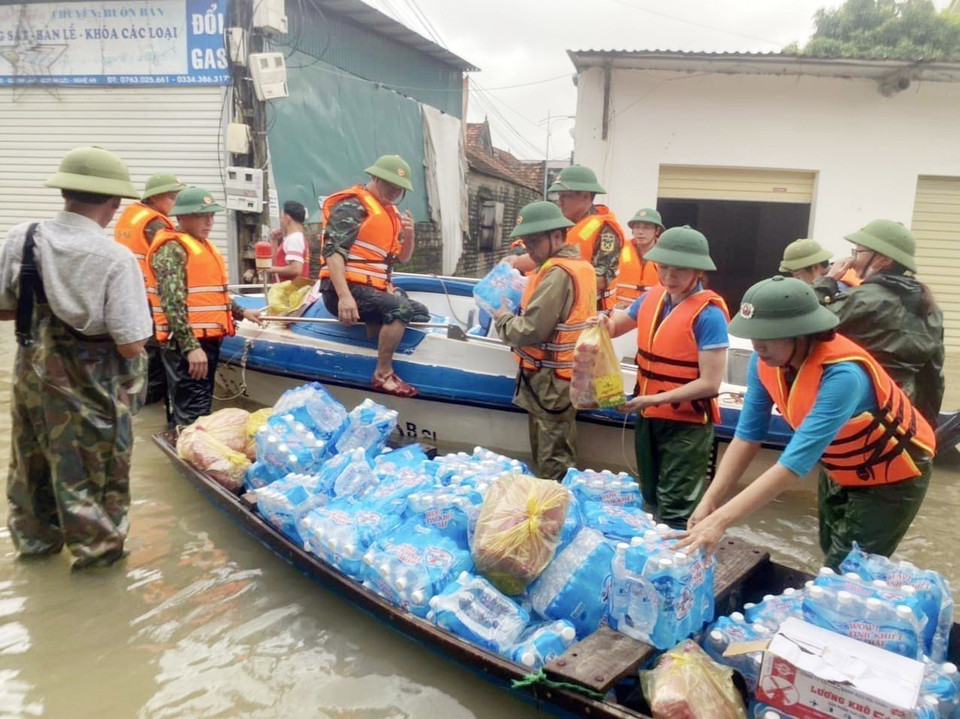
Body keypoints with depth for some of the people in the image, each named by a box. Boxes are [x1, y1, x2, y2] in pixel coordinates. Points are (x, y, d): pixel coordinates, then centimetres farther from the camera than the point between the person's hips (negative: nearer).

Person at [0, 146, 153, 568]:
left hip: (34, 372, 5)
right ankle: (97, 545, 33)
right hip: (92, 383, -5)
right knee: (95, 465, 15)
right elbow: (131, 344, -22)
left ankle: (35, 537, 45)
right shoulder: (116, 259, -23)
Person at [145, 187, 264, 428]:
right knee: (192, 413, -8)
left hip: (207, 338, 10)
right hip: (186, 342, -10)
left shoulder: (203, 244, 17)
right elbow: (173, 303, -21)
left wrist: (241, 312, 26)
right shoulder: (172, 248, -13)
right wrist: (190, 346, -26)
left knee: (201, 405, 17)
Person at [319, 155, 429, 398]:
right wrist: (344, 296, -32)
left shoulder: (391, 212, 18)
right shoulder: (352, 205, -9)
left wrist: (409, 235, -2)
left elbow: (403, 258, 21)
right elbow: (332, 250, -20)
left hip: (373, 289, 10)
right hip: (345, 288, -10)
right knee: (401, 309, -28)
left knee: (421, 314, 12)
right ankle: (383, 374, -21)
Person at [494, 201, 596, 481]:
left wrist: (503, 319, -5)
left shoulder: (558, 272, -19)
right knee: (558, 456, 18)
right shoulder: (581, 266, 13)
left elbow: (531, 329, -22)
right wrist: (519, 305, 5)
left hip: (551, 379, -10)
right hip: (562, 375, 10)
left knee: (552, 466, -2)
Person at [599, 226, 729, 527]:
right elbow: (616, 325, 16)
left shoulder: (708, 314, -20)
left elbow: (710, 383, -21)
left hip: (687, 424, -7)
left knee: (675, 514, -1)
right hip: (648, 417, 7)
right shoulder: (651, 297, 0)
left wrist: (654, 399, -23)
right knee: (651, 502, 22)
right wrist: (603, 325, -8)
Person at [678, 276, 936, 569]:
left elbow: (795, 462, -43)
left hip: (890, 477, -6)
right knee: (832, 564, 20)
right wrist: (709, 501, -24)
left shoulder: (843, 375, -39)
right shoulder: (765, 361, -20)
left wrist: (720, 520, -48)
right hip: (838, 470, 6)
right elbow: (748, 435, -15)